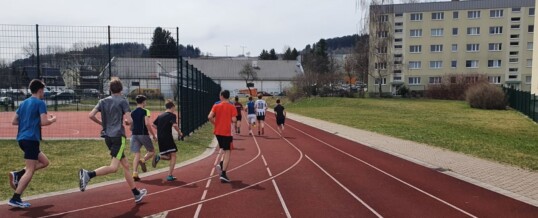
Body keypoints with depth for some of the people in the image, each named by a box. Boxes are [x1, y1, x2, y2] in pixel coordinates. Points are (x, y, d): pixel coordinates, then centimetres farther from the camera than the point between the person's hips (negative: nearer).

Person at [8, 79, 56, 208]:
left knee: (44, 162, 18)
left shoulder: (24, 103, 17)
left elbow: (14, 122, 19)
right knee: (30, 170, -6)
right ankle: (15, 199, -8)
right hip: (31, 139, -9)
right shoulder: (40, 103, -7)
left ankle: (17, 175, 5)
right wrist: (53, 119, 3)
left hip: (22, 138, 9)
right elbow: (44, 122, -16)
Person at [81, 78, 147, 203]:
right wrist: (127, 122, 11)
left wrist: (102, 123, 17)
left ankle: (137, 194, 18)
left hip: (108, 137, 7)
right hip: (118, 136, -7)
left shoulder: (103, 101, 10)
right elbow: (129, 121, -12)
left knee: (125, 165, 12)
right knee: (113, 167, -12)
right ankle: (88, 174, -31)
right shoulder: (123, 101, -4)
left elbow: (91, 115, 2)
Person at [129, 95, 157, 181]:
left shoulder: (132, 113, 12)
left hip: (134, 135, 5)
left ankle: (134, 173, -9)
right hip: (144, 134, -5)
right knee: (151, 151, 12)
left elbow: (130, 127, 14)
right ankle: (143, 160, -17)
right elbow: (147, 123, -17)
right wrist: (153, 135, -11)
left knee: (137, 155, 4)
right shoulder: (145, 111, -5)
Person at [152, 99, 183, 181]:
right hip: (168, 138, -7)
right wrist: (179, 132, -8)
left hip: (160, 138, 7)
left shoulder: (160, 115, 14)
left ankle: (159, 157, -14)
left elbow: (154, 125, 17)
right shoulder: (172, 115, -5)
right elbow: (174, 125, -21)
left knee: (168, 157, 17)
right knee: (173, 156, 3)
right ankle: (170, 175, -5)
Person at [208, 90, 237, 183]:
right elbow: (234, 120, -14)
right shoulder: (232, 107, -5)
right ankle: (223, 174, -6)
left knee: (226, 150, 24)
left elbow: (210, 117, -11)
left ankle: (220, 164, 4)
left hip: (218, 132, 4)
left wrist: (215, 123, 5)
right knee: (227, 152, 0)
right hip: (226, 132, -4)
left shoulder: (216, 106, 0)